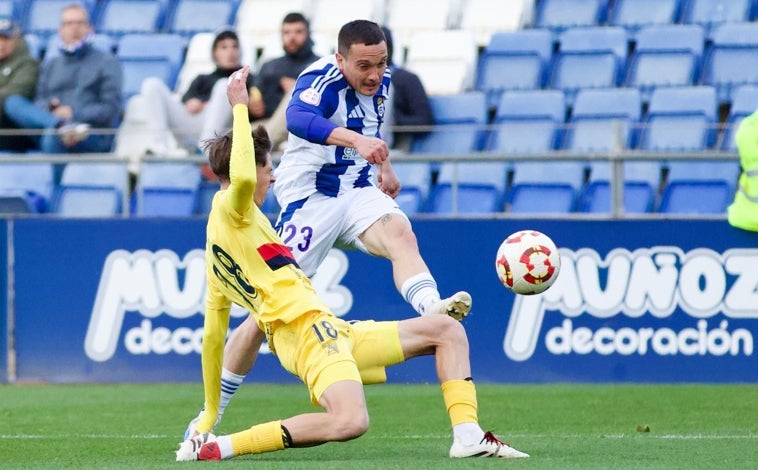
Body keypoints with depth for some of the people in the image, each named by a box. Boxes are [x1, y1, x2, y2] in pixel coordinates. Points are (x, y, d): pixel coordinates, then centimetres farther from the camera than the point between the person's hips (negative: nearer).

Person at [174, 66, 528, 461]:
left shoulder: (216, 251, 25)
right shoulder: (229, 208, -2)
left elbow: (212, 335, 25)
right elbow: (242, 178, -29)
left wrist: (208, 418, 26)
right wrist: (240, 108, -17)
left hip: (333, 332, 11)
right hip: (307, 328, -11)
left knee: (446, 329, 14)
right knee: (350, 421, -36)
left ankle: (467, 435, -4)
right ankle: (219, 448, -22)